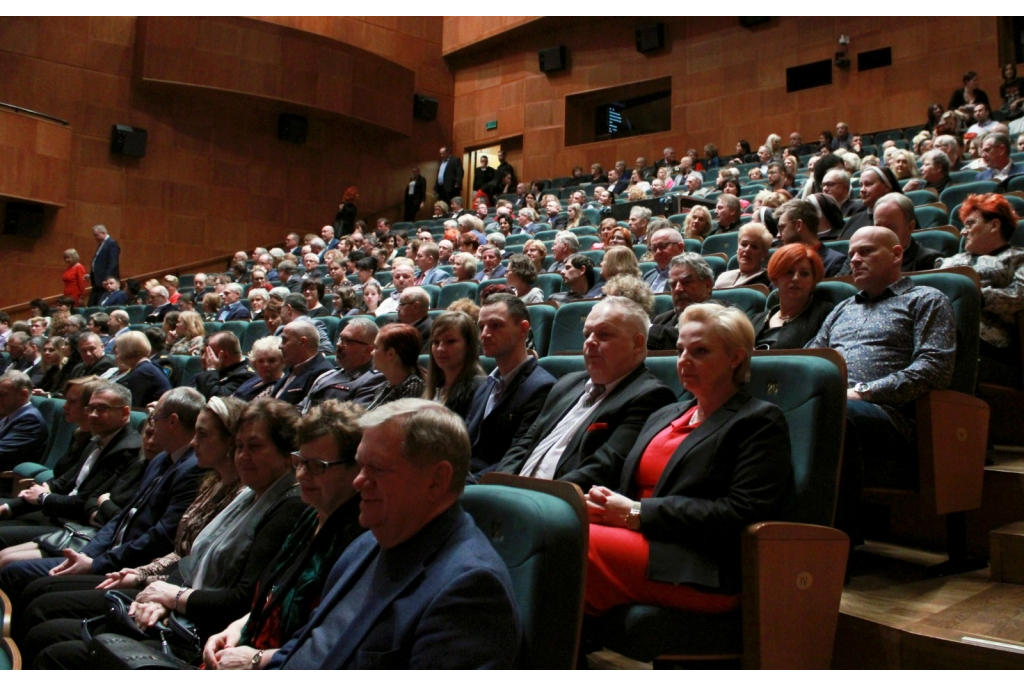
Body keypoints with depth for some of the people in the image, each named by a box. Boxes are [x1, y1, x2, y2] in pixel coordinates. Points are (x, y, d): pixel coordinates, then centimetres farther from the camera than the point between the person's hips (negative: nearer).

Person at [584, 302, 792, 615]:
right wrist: (603, 502, -1)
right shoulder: (664, 415, 26)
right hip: (637, 537, 6)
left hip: (703, 573, -6)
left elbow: (741, 515, -11)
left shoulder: (760, 422, 2)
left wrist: (638, 513, -12)